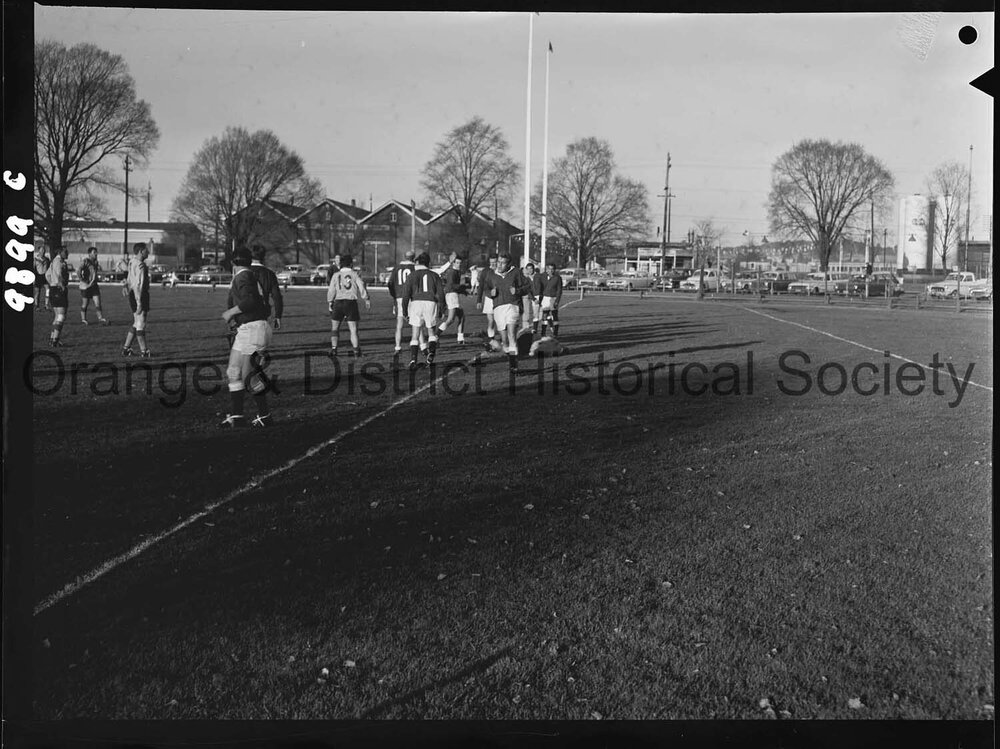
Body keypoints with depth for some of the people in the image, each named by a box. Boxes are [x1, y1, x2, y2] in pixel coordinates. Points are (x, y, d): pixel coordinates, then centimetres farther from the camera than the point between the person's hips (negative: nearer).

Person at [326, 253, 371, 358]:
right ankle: (356, 350, -4)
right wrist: (367, 299, -4)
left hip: (338, 302, 1)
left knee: (334, 328, 13)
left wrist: (330, 302, 12)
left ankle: (333, 348, 9)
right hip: (351, 303, -1)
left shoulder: (336, 275, 4)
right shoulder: (354, 274, 1)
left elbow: (331, 291, 2)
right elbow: (362, 286, -7)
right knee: (353, 329, 2)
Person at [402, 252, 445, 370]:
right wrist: (441, 310, 12)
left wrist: (405, 310, 4)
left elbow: (406, 294, -1)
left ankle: (413, 359, -11)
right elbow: (441, 294, 6)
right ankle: (431, 351, -12)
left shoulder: (412, 275, 8)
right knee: (432, 334, 15)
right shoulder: (434, 275, 12)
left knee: (415, 336, 4)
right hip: (431, 303, 1)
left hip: (416, 303, -1)